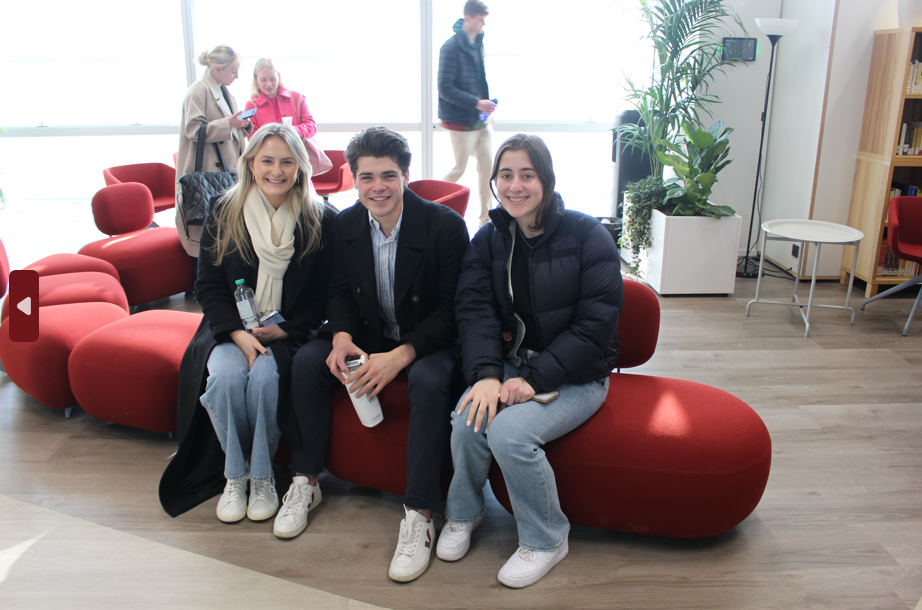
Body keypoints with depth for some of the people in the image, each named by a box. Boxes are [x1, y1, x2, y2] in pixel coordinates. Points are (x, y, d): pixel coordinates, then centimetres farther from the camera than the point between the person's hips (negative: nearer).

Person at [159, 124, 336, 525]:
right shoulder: (223, 213, 2)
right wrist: (238, 333, -14)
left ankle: (262, 477, -8)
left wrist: (285, 330, -13)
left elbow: (325, 295, 0)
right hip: (233, 328, 2)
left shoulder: (321, 220, -2)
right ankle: (234, 475, -6)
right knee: (225, 375, -29)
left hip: (290, 332, -1)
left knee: (265, 376, -31)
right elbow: (208, 286, 2)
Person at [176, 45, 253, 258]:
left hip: (229, 166, 9)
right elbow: (193, 130, -17)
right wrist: (228, 123, -23)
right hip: (208, 170, -9)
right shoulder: (198, 91, -10)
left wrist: (244, 124, 4)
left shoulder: (225, 92, 18)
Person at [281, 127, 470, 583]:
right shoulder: (346, 224, -3)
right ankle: (306, 481, 2)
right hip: (368, 336, 5)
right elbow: (340, 290, 7)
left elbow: (452, 310, -19)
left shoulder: (445, 225, -19)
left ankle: (418, 516, -24)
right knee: (306, 361, -16)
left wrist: (400, 356, -31)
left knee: (430, 383, -36)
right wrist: (341, 336, -16)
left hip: (429, 341, -5)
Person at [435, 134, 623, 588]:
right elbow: (474, 308, -7)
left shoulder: (587, 236, -9)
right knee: (468, 422, -24)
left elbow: (596, 324, -14)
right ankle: (463, 513, 9)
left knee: (509, 432, -27)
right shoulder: (489, 239, 5)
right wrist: (486, 375, -25)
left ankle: (546, 539, 1)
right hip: (510, 362, 4)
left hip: (575, 375, -3)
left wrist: (535, 379, -22)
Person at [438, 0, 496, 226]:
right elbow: (445, 89, -20)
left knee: (486, 165, 7)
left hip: (481, 120, 7)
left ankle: (486, 216, 17)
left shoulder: (478, 44, 8)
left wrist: (487, 103, 13)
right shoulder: (451, 47, -15)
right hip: (461, 121, -7)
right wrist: (476, 103, -23)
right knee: (459, 169, 1)